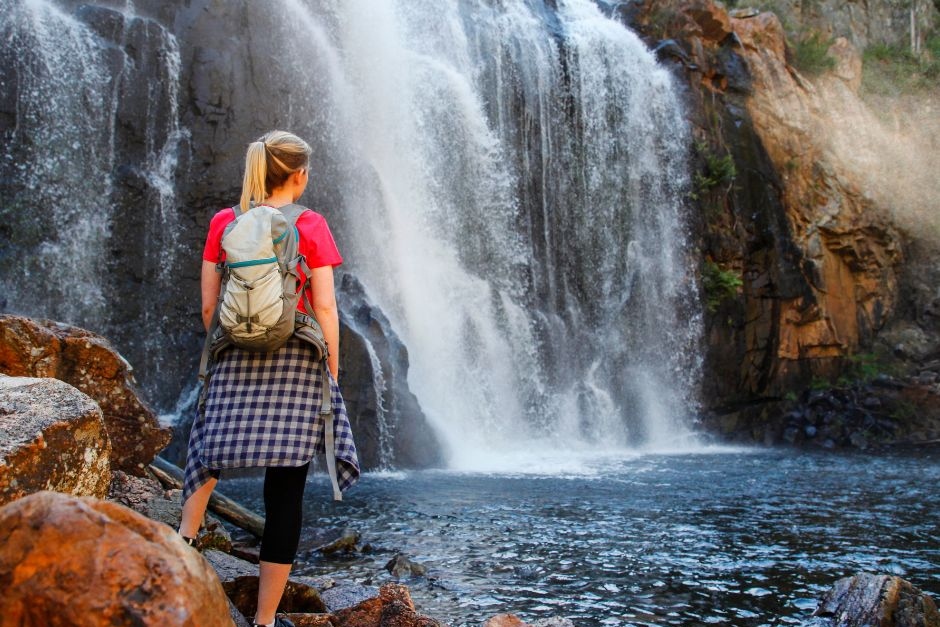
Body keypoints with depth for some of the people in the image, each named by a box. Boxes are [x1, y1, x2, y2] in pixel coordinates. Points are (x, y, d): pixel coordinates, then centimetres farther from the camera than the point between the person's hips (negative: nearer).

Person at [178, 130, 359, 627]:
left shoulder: (224, 223, 5)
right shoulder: (310, 226, -4)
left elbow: (208, 306, 6)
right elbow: (324, 308, -7)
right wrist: (332, 368, 2)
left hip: (236, 360, 3)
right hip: (296, 362, -3)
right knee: (286, 489, 3)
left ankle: (185, 537, 16)